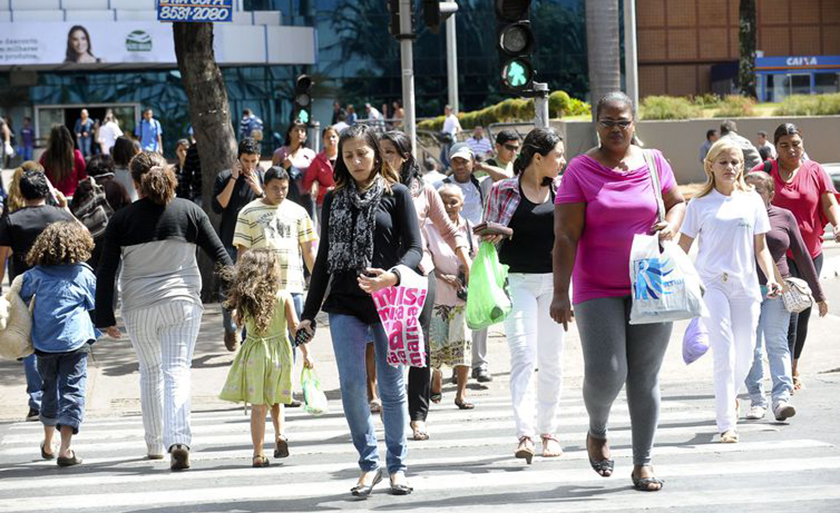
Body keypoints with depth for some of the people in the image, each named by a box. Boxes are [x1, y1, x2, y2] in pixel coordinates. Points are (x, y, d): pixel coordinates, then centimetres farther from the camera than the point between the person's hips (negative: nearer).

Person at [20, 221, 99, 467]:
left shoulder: (36, 274, 4)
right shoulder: (83, 274, 0)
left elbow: (21, 298, 8)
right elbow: (97, 306, 9)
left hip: (44, 343, 3)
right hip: (75, 341, -3)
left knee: (50, 389, 19)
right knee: (72, 390, -3)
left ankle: (48, 444, 33)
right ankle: (65, 448, -15)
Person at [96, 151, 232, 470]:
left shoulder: (122, 219, -2)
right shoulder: (189, 211, 0)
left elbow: (106, 271, -3)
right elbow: (219, 255, 3)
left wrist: (105, 317, 3)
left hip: (138, 307, 1)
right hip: (182, 302, -1)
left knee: (150, 371, 18)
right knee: (177, 371, -4)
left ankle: (154, 444, 26)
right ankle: (178, 441, -24)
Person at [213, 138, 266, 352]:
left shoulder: (263, 178, 4)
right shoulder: (225, 178, 1)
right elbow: (218, 206, -11)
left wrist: (259, 190, -16)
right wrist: (233, 179, -14)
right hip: (230, 244, 0)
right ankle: (230, 330, 26)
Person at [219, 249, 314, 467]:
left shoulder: (245, 299, -5)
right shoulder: (283, 297, -7)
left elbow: (238, 320, 8)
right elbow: (294, 326, -7)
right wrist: (305, 353, -2)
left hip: (254, 353, 0)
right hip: (279, 351, 0)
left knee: (258, 405, 3)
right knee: (275, 399, 21)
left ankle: (258, 454, 2)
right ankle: (280, 434, 0)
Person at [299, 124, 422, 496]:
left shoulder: (396, 194, 3)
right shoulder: (334, 200, 12)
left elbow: (414, 247, -3)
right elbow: (324, 258, 15)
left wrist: (393, 275, -24)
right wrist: (309, 312, 13)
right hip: (345, 305, 2)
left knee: (391, 387, 4)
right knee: (351, 385, -5)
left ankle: (397, 466, 15)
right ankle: (369, 463, 7)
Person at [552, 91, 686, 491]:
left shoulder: (654, 163, 5)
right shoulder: (580, 170, -4)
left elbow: (677, 202, 21)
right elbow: (565, 237, -8)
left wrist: (670, 226, -2)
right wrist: (560, 294, -15)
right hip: (598, 290, -2)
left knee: (645, 377, 4)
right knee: (605, 373, -11)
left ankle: (643, 462, 13)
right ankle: (597, 431, 21)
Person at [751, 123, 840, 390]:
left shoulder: (815, 171, 4)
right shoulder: (765, 172, -1)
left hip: (811, 252, 3)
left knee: (803, 313, 13)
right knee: (788, 312, -13)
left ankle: (794, 366, 32)